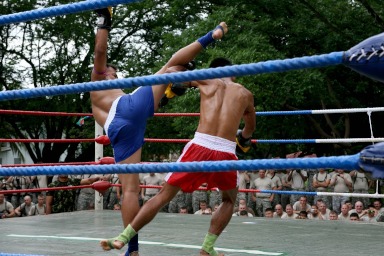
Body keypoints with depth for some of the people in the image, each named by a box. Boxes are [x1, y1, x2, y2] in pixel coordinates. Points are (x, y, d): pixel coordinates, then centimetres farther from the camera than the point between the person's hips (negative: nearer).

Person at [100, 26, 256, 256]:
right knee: (230, 200, 28)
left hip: (200, 147, 0)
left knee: (164, 194, 9)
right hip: (226, 153, 0)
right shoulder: (245, 94, 18)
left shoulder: (207, 81, 14)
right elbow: (250, 127, 37)